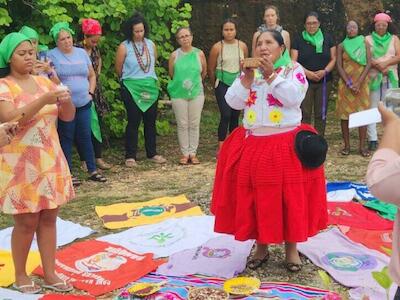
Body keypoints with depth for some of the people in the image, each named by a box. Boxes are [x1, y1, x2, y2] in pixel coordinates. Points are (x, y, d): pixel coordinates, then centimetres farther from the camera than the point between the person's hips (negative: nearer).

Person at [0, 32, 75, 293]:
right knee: (27, 222, 1)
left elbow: (68, 117, 7)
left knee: (49, 219, 8)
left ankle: (50, 274, 18)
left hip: (50, 161, 5)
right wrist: (44, 100, -29)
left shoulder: (44, 82, 8)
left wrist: (66, 101, -14)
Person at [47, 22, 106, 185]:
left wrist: (90, 92, 7)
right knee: (66, 138, 3)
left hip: (83, 104, 4)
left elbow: (92, 75, 17)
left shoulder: (82, 53, 10)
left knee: (85, 137, 9)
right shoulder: (52, 55, -4)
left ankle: (92, 171, 17)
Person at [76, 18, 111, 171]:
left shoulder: (95, 49, 6)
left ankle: (98, 158, 14)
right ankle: (84, 160, 8)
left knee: (96, 124, 7)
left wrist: (98, 73, 5)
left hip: (94, 91, 6)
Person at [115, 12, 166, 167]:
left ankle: (152, 153, 20)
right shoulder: (124, 47, -7)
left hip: (151, 87, 4)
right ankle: (130, 156, 4)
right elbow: (118, 69, 1)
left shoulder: (151, 44, 6)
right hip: (131, 88, -4)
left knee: (150, 121, 9)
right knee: (134, 121, -4)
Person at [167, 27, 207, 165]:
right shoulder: (174, 55, -3)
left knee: (194, 124, 4)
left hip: (196, 93, 1)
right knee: (182, 124, 3)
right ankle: (185, 153, 12)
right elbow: (171, 74, 7)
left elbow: (204, 72, 12)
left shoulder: (199, 54, 0)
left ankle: (193, 153, 13)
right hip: (178, 94, -1)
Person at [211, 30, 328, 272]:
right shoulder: (249, 73, 11)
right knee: (256, 198, 6)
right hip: (253, 145, 3)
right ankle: (262, 247, 20)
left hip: (286, 145, -3)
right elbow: (233, 102, 0)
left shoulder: (294, 69, 1)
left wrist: (271, 75, -17)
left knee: (289, 197, 1)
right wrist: (247, 77, -10)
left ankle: (292, 248, 17)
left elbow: (293, 97, -16)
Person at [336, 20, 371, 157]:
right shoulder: (341, 46, 6)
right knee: (344, 113, -2)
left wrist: (359, 83, -12)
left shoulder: (364, 44, 6)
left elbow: (368, 64, -2)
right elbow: (339, 66, 0)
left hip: (361, 83, 0)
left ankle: (362, 146, -2)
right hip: (345, 83, 0)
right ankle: (347, 145, 4)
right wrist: (349, 83, -11)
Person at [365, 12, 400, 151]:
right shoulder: (368, 39, 7)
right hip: (373, 78, -1)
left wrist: (385, 63, -17)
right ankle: (372, 139, 2)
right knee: (372, 108, -2)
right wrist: (377, 65, -18)